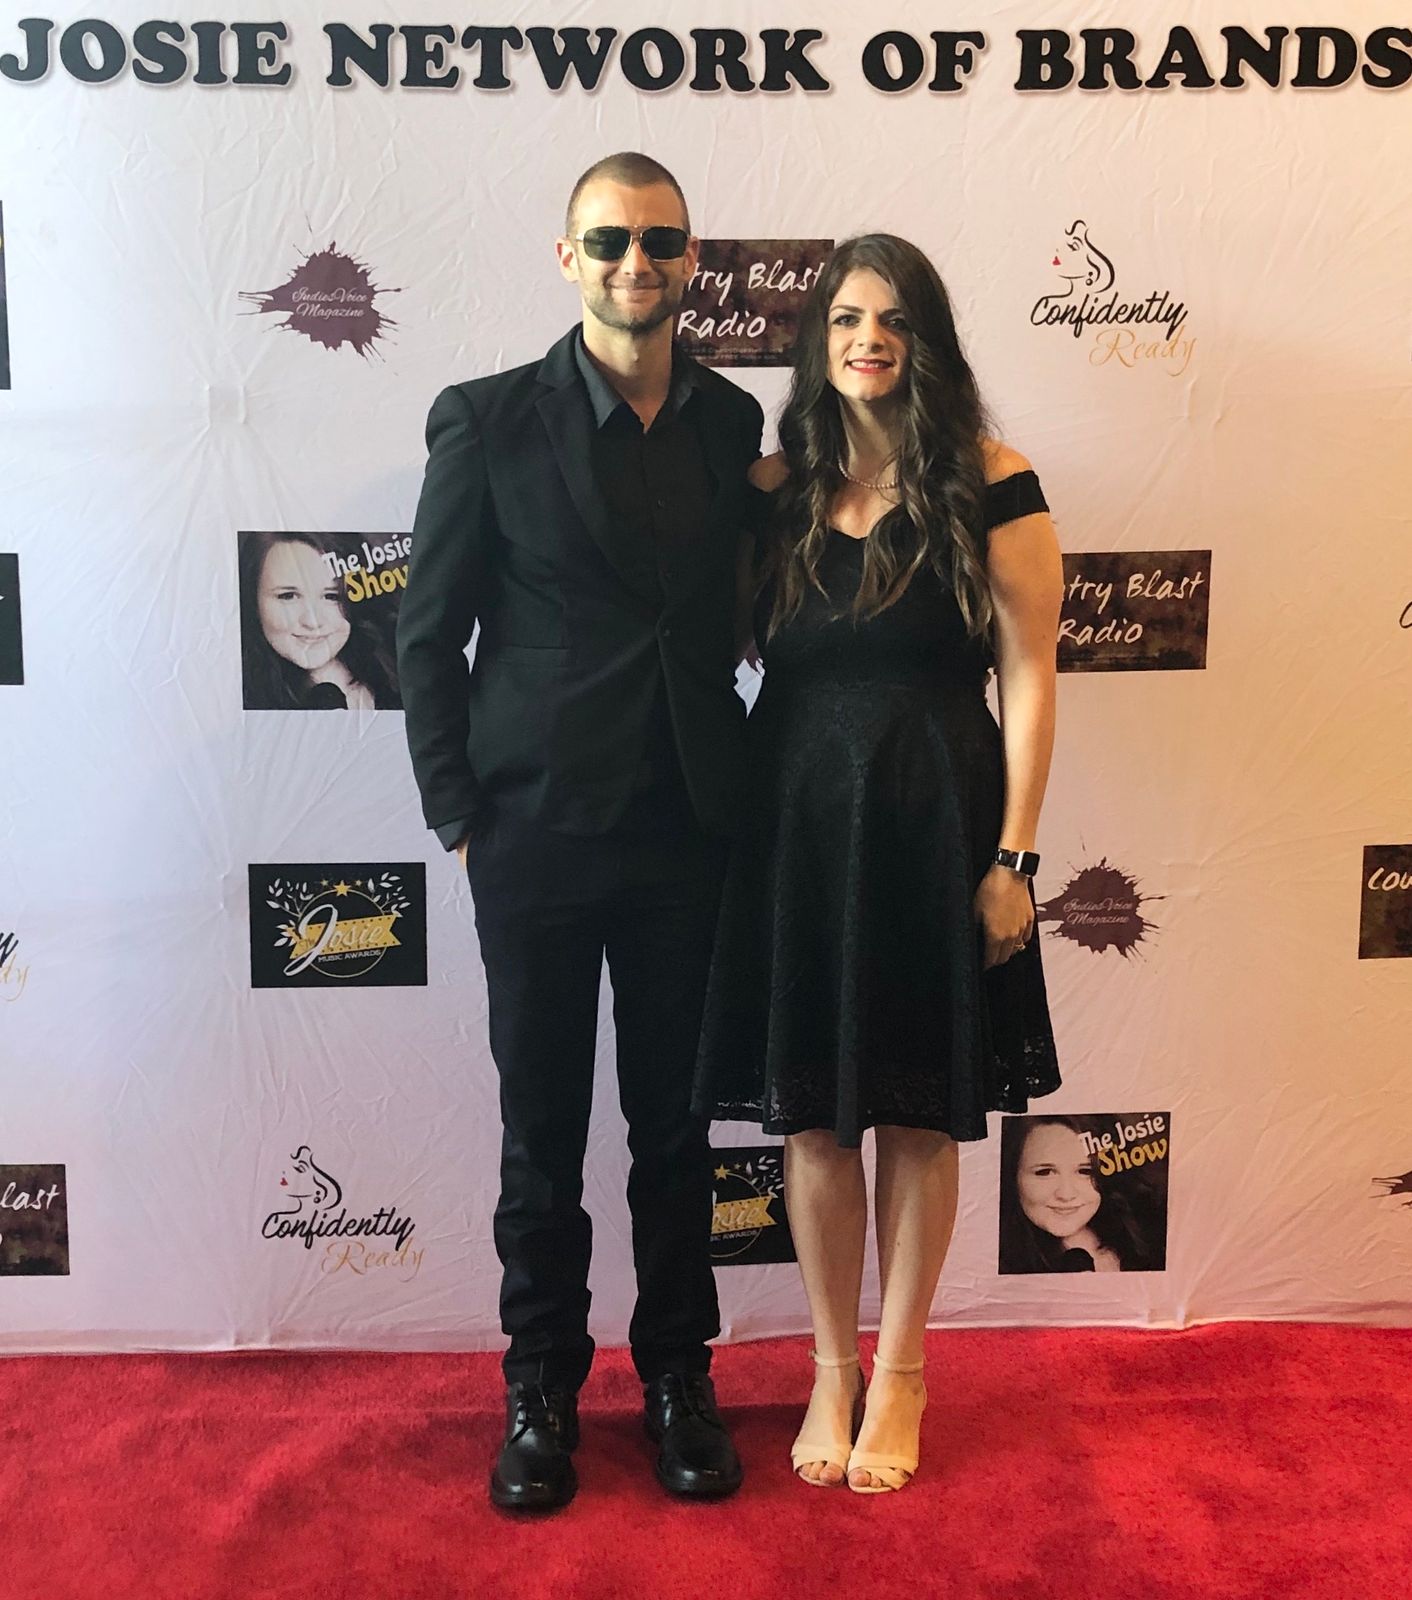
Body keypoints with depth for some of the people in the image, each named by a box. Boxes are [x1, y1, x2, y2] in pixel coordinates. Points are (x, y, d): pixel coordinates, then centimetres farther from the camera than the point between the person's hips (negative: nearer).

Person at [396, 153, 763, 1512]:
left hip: (690, 835, 3)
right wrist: (458, 815, -4)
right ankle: (541, 1385, 31)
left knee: (678, 1126, 13)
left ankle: (678, 1376, 32)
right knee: (542, 1130, 11)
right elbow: (428, 634, 0)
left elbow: (743, 612, 11)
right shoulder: (489, 421, -2)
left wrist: (746, 789, 0)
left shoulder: (735, 423, 7)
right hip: (537, 835, -2)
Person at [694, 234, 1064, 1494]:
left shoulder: (989, 485, -2)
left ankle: (899, 1374, 29)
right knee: (814, 1111, 9)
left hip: (933, 821, -2)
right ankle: (833, 1370, 29)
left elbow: (1029, 678, -4)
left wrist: (1012, 857, -9)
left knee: (919, 1114, 9)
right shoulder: (776, 489, 7)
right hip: (798, 821, 3)